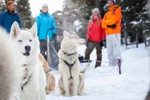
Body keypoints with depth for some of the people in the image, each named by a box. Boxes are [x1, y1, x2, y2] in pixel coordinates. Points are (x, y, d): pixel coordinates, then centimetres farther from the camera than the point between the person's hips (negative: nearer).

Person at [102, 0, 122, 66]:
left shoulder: (117, 11, 4)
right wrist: (108, 25, -8)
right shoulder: (107, 13, 22)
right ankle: (111, 64, 10)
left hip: (115, 33, -7)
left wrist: (105, 22, 4)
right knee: (109, 50, 6)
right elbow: (103, 24, 12)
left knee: (116, 48, -15)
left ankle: (118, 62, -18)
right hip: (108, 34, 7)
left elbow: (112, 20, -10)